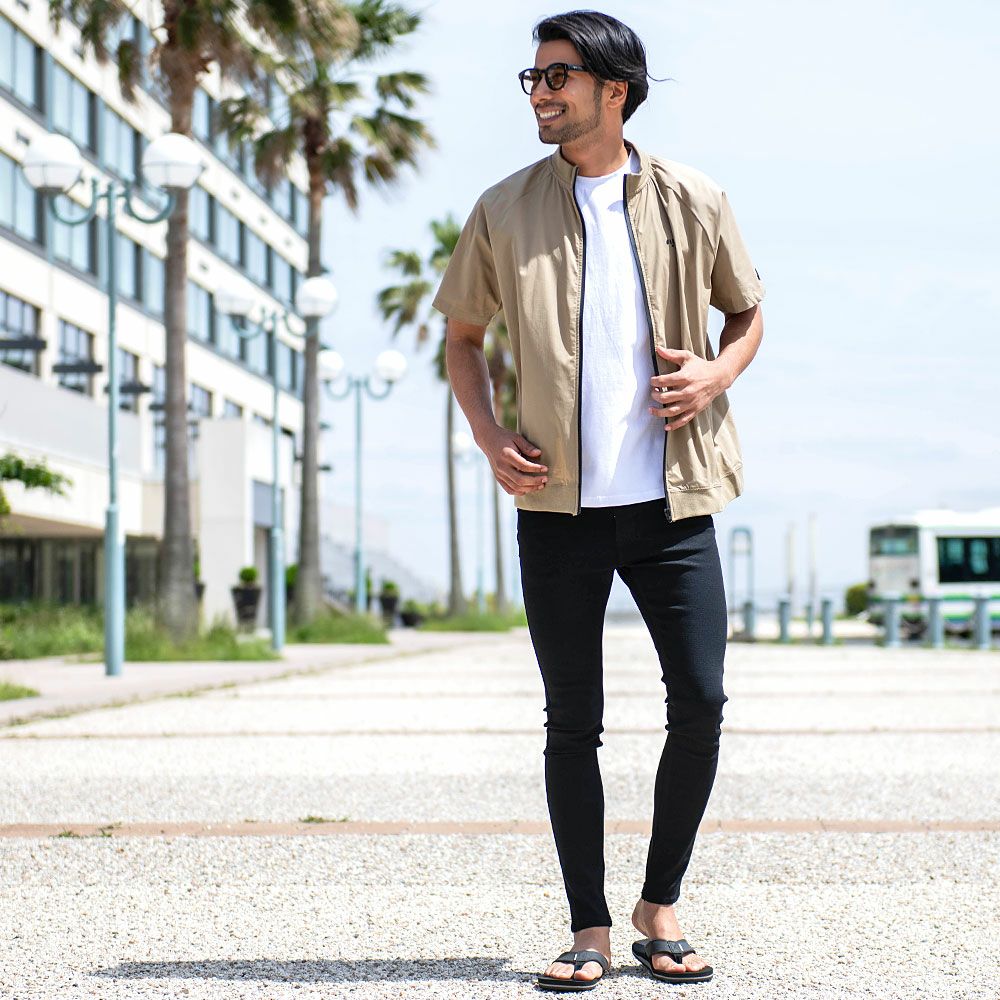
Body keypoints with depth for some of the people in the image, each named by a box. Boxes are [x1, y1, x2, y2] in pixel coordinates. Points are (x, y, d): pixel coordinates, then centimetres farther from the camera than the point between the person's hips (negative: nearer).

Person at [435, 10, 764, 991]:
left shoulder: (693, 202, 3)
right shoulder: (504, 211, 4)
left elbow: (748, 312, 16)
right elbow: (461, 335, 14)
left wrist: (716, 372, -5)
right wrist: (487, 435, -1)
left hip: (671, 501, 0)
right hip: (559, 504, 0)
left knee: (700, 703, -4)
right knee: (572, 723, 2)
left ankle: (659, 909, 15)